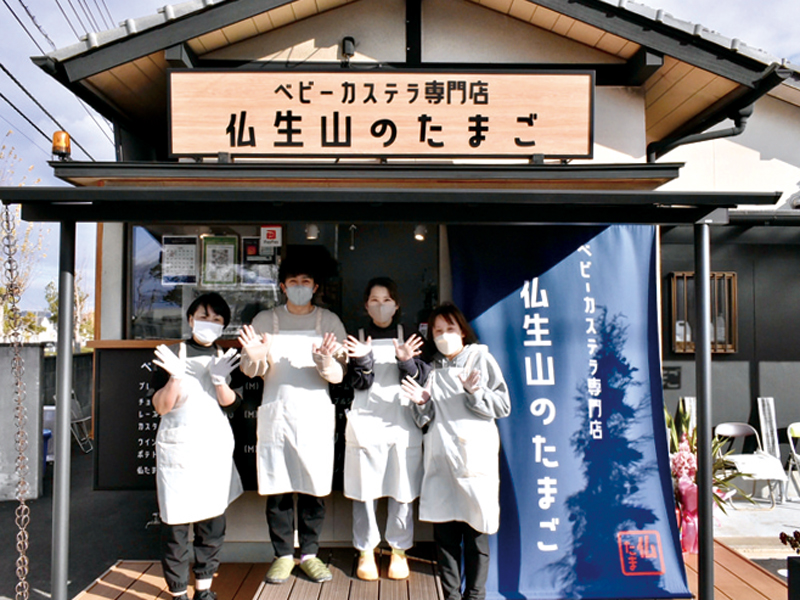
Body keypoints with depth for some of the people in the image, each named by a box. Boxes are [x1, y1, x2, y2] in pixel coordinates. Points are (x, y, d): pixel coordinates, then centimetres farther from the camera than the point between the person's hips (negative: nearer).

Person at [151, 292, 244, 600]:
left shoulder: (225, 358, 8)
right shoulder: (172, 354, -2)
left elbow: (230, 402, -3)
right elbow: (160, 406, -6)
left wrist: (220, 380, -23)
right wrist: (176, 377, -23)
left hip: (215, 446, 3)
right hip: (177, 445, -3)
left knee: (213, 520, 7)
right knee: (176, 520, -1)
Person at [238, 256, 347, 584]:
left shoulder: (330, 322, 4)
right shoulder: (264, 320, 6)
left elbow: (339, 375, -3)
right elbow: (250, 370, 4)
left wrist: (325, 362, -24)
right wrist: (256, 357, -18)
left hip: (316, 416, 0)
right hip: (275, 414, 1)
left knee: (314, 489, 5)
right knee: (277, 489, 6)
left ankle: (309, 553, 23)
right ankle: (283, 554, 23)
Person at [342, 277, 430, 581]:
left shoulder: (410, 337, 9)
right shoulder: (359, 338, 7)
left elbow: (419, 380, 0)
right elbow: (359, 384, 0)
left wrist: (406, 361, -20)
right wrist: (364, 359, -20)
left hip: (403, 423, 0)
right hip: (366, 422, 0)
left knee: (402, 491, 2)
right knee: (364, 490, 3)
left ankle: (399, 551, 17)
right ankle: (366, 551, 18)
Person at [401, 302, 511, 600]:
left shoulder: (480, 358, 6)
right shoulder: (432, 368, 15)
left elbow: (503, 406, 0)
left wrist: (475, 392, -15)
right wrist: (421, 403, -4)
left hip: (475, 455, -3)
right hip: (440, 456, 3)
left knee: (476, 529, 0)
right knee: (443, 528, 4)